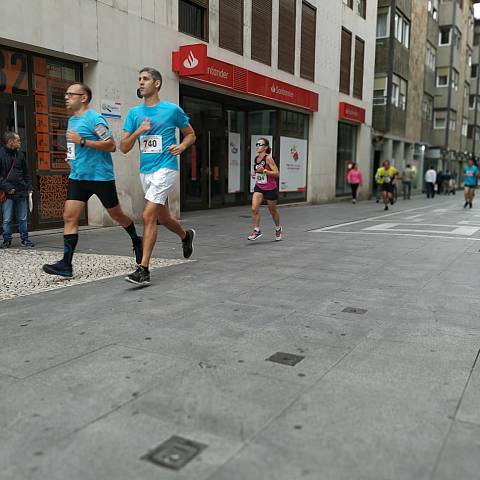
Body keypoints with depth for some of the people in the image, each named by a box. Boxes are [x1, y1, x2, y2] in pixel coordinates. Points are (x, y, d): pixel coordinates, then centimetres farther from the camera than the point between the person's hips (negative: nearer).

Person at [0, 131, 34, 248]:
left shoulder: (20, 154, 11)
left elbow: (26, 173, 18)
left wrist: (29, 187, 9)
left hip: (21, 192, 4)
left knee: (23, 218, 8)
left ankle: (24, 239, 17)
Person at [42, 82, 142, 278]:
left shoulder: (94, 119, -11)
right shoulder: (72, 120, 16)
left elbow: (111, 145, -19)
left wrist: (81, 141, -22)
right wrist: (72, 156, 13)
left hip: (100, 176, -7)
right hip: (77, 177, 7)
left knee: (116, 214, 8)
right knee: (69, 217, -5)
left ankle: (136, 241, 34)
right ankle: (66, 264, -6)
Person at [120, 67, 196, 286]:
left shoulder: (172, 109, -2)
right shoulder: (134, 113, 9)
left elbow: (190, 134, 10)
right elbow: (123, 148, 5)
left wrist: (182, 146, -10)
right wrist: (138, 132, -12)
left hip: (165, 168, -6)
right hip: (145, 171, 6)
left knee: (148, 215, -17)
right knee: (163, 217, 18)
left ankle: (143, 269, -13)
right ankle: (186, 236, 48)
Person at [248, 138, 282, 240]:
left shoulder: (268, 158, -15)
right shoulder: (256, 158, 4)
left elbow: (276, 173, -18)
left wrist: (264, 170, -27)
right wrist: (254, 173, 4)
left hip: (270, 188, -5)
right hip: (259, 187, 5)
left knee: (273, 210, 12)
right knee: (254, 208, -13)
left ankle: (278, 229, 36)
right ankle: (257, 230, -1)